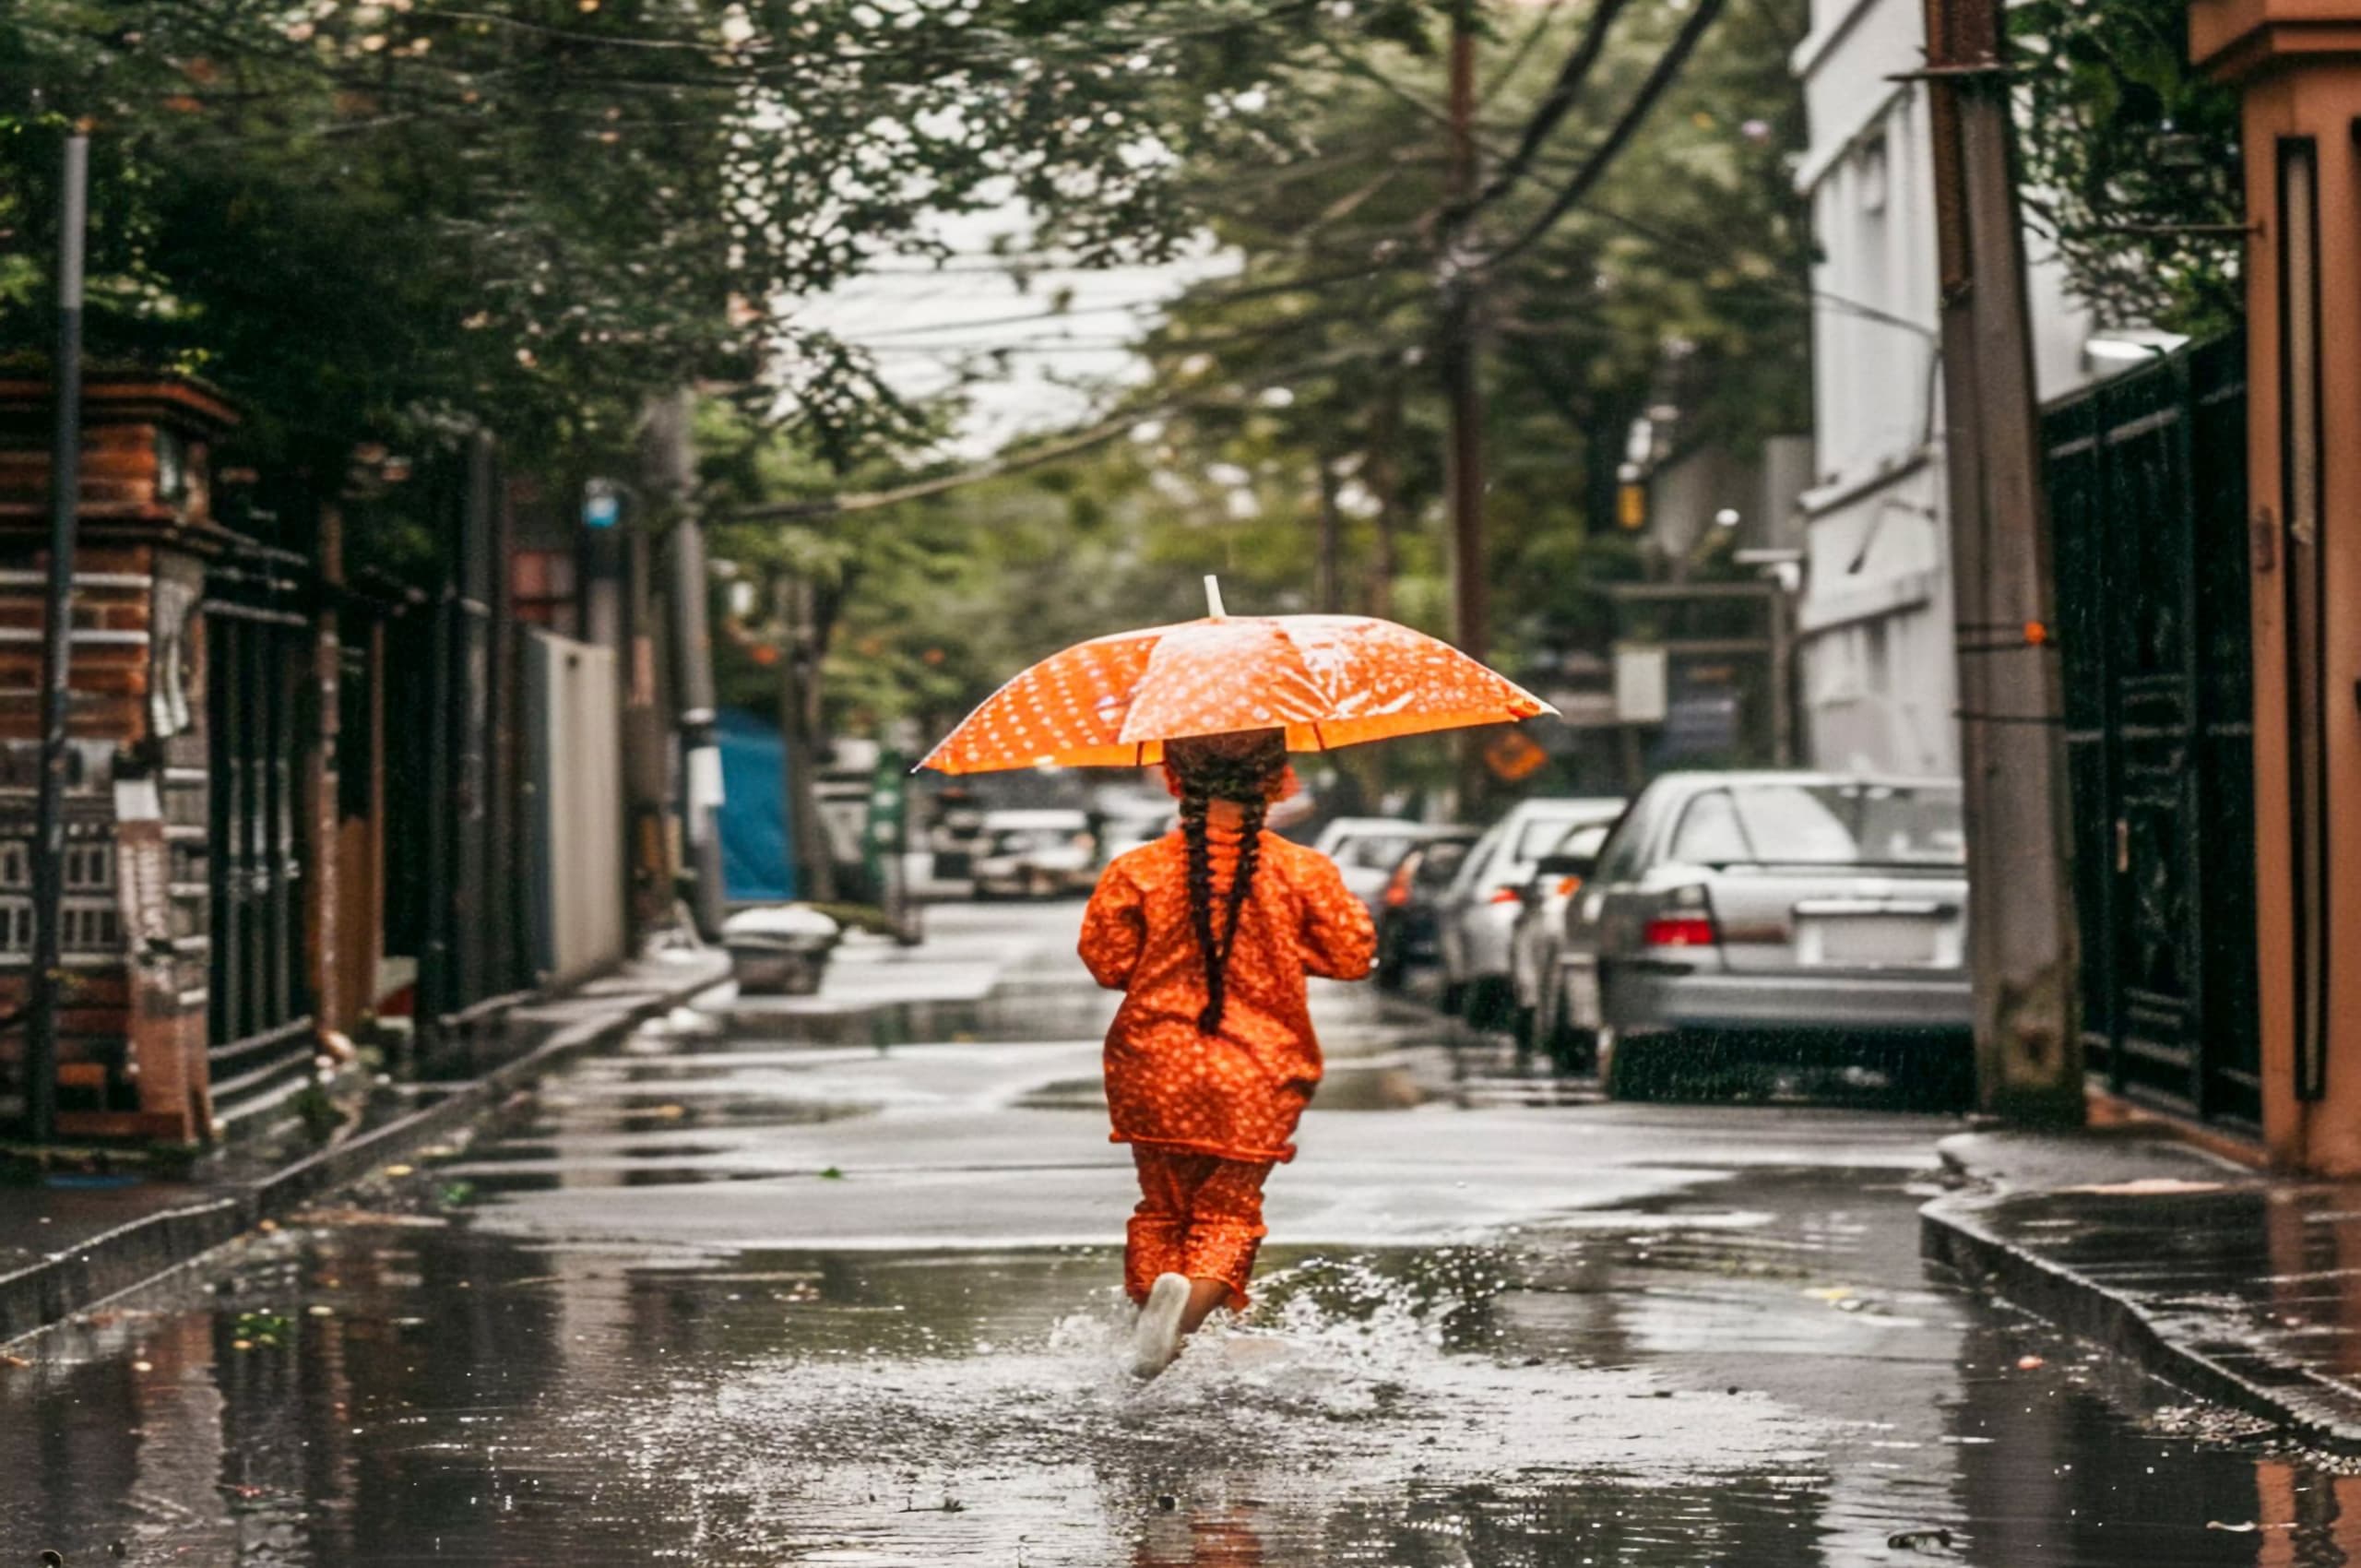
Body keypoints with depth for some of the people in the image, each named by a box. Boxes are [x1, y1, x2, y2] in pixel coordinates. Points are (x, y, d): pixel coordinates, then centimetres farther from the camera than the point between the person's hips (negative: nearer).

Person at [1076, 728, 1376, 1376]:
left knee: (1162, 1206, 18)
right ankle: (1193, 1297, -21)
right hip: (1259, 1069, -1)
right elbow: (1353, 954, 0)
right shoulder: (1302, 872, -6)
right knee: (1229, 1209, 6)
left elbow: (1106, 960, -2)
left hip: (1156, 1065, 1)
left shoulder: (1139, 871, -6)